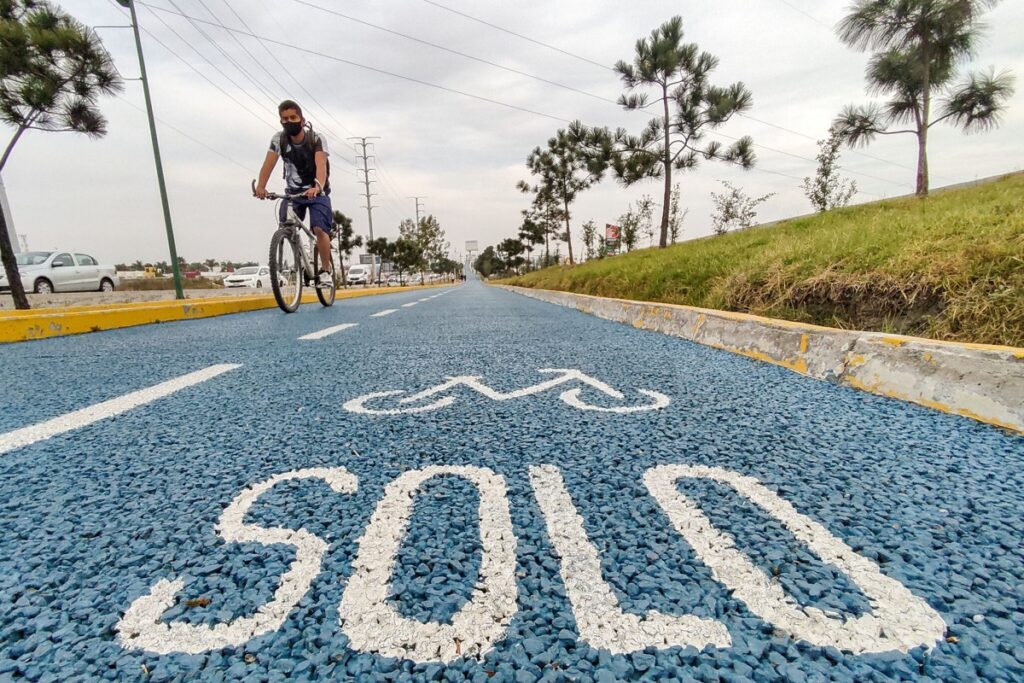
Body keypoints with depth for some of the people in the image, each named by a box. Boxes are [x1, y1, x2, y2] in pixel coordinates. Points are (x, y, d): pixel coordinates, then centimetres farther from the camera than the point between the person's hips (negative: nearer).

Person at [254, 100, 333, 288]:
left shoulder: (317, 139, -16)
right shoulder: (278, 140, -7)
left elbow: (321, 165, -33)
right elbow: (269, 164, -19)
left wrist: (317, 187, -53)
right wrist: (261, 186, -38)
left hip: (317, 192, -3)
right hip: (292, 192, 3)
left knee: (319, 230, -22)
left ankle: (326, 270, -6)